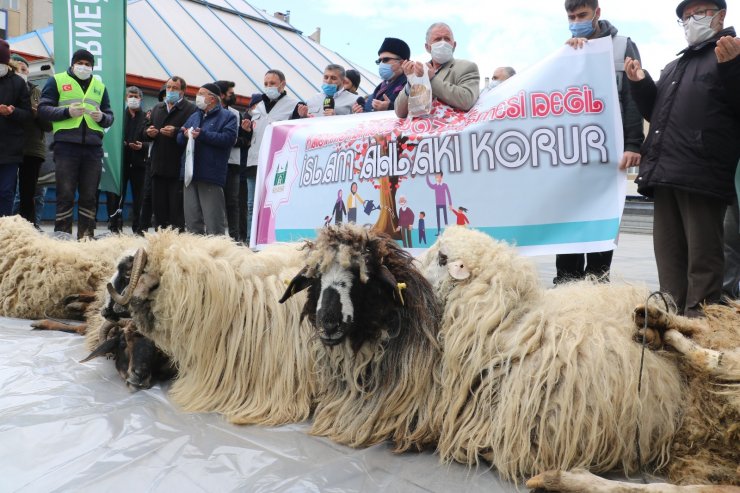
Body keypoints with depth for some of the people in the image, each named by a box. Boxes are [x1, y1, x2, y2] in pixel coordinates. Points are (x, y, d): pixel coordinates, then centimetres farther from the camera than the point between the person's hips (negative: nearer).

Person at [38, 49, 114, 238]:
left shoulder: (100, 86, 19)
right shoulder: (57, 80, 9)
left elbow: (110, 116, 18)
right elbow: (43, 109, 2)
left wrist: (102, 117, -5)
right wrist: (67, 111, -14)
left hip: (93, 147, 3)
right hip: (66, 145, -3)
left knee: (89, 196, 4)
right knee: (65, 195, -3)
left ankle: (86, 237, 11)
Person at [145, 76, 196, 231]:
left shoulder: (190, 109, -2)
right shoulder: (157, 108, 21)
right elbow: (146, 130, 24)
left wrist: (176, 132, -23)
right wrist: (148, 132, 2)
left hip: (178, 167, -7)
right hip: (158, 165, 7)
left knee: (177, 207, -6)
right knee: (158, 205, 10)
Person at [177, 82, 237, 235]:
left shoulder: (227, 117, 3)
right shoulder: (194, 116, 24)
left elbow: (228, 138, -14)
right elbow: (180, 139, 20)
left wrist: (202, 135, -15)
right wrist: (185, 135, -3)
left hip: (211, 176, -7)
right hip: (191, 174, 7)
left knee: (213, 220, -8)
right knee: (192, 220, 9)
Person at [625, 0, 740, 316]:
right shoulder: (675, 67, 28)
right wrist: (640, 85, 18)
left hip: (702, 175, -7)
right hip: (665, 175, 7)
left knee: (702, 258, -6)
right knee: (669, 255, 8)